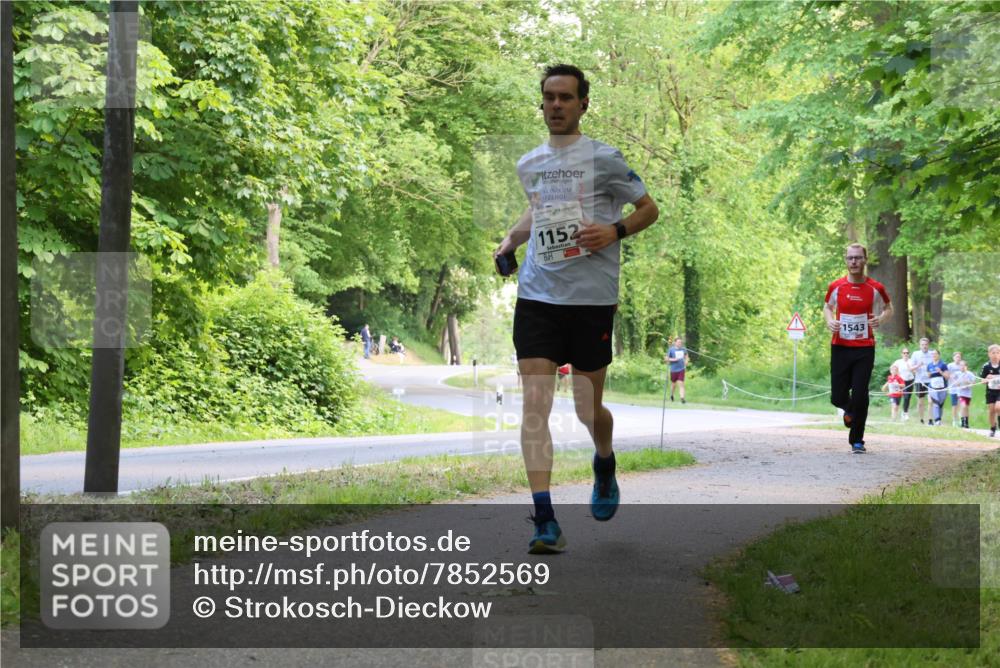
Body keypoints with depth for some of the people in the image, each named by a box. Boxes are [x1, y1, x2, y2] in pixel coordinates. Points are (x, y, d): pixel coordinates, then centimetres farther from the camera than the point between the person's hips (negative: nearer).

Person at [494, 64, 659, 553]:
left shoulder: (603, 159, -3)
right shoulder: (528, 165, 11)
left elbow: (649, 209, 5)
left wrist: (615, 230, -14)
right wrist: (511, 240, 12)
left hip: (592, 297, -3)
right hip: (537, 296, 3)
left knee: (589, 410, 6)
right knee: (534, 405, -11)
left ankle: (605, 468, 42)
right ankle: (545, 522, -12)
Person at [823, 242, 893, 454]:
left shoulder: (875, 288, -3)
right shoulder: (836, 287, -1)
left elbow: (888, 308, 13)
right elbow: (827, 307, 16)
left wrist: (881, 319, -9)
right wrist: (829, 321, -5)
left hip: (865, 349, -1)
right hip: (840, 347, 1)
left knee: (860, 396, -6)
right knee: (837, 397, 0)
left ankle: (857, 440, 8)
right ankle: (850, 409, 38)